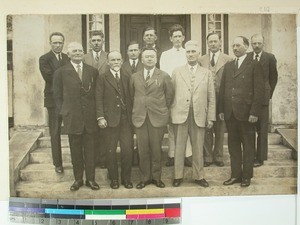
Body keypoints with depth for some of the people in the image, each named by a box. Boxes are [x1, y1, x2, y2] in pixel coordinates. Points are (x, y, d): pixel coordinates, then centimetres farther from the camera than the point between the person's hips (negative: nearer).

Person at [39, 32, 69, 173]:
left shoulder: (68, 58, 12)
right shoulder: (44, 59, -1)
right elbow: (49, 77, -14)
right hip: (54, 99, -3)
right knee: (55, 134, 5)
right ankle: (57, 164, 14)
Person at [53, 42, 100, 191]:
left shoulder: (93, 71, 6)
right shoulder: (61, 72, 1)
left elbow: (96, 93, 8)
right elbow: (58, 96, 5)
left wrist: (97, 113, 2)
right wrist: (63, 112, -1)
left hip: (90, 117, 1)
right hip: (72, 118, -1)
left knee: (90, 150, 7)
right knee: (75, 151, 9)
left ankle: (90, 179, 20)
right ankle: (78, 179, 23)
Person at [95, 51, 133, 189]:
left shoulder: (127, 78, 13)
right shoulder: (102, 78, 2)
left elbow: (129, 98, 10)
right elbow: (99, 99, -3)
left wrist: (131, 116, 2)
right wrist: (100, 117, -12)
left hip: (126, 119, 2)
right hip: (110, 119, -2)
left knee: (128, 149, 1)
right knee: (111, 151, 6)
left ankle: (126, 178, 17)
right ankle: (113, 178, 21)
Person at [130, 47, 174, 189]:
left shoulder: (164, 76, 2)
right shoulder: (134, 77, 9)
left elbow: (169, 95, 8)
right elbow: (132, 95, 16)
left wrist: (162, 109, 10)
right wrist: (138, 108, 11)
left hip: (157, 117, -2)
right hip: (139, 117, 2)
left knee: (156, 149, 4)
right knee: (142, 150, 4)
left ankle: (156, 177, 19)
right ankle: (145, 177, 18)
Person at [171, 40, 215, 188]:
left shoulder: (206, 73, 8)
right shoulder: (177, 72, 8)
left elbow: (211, 98, 6)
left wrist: (211, 117, 2)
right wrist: (171, 113, -2)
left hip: (199, 116, 0)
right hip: (180, 115, 0)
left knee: (198, 148, 8)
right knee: (179, 147, 6)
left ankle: (199, 176, 21)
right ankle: (178, 176, 17)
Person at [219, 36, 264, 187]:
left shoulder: (254, 65, -2)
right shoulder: (228, 66, 13)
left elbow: (258, 90, -7)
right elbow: (222, 88, 11)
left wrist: (254, 112, -13)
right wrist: (221, 109, 4)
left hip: (246, 113, -5)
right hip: (229, 113, 5)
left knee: (248, 146, 7)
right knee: (233, 145, 10)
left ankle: (247, 176, 18)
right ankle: (235, 175, 21)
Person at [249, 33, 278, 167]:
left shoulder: (270, 58, 3)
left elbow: (273, 77, 10)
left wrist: (269, 93, 7)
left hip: (263, 98, -1)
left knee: (262, 130, 2)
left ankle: (260, 157, 9)